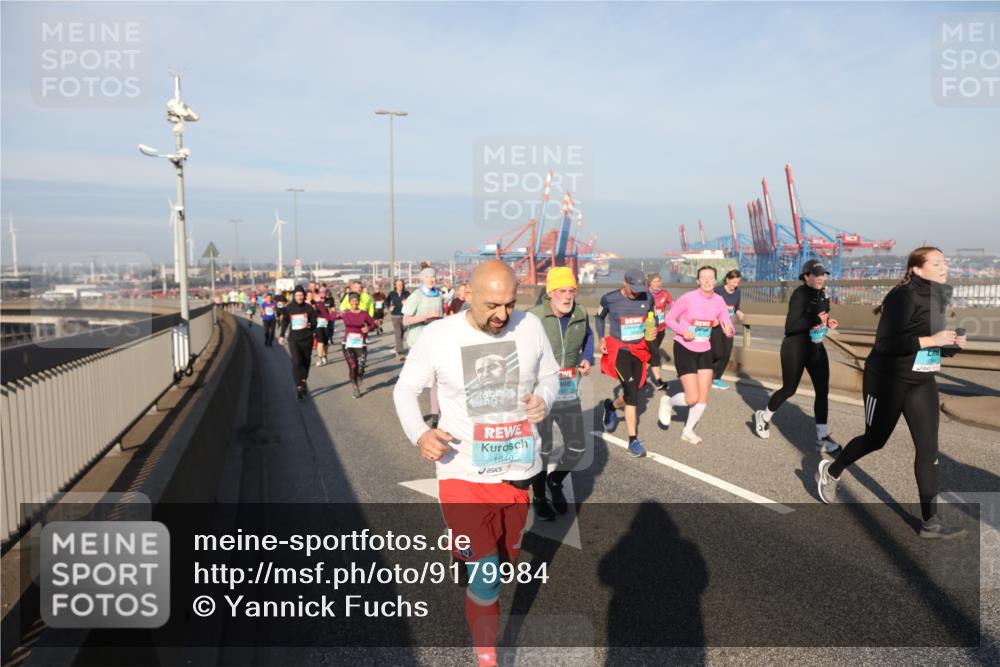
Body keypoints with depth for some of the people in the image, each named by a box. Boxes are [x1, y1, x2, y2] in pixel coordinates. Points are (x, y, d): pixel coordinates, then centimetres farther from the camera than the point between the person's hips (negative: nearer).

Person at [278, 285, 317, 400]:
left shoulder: (309, 308, -1)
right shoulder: (288, 308, 1)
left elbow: (314, 323, 2)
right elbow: (285, 322, 13)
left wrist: (310, 325, -20)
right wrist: (281, 335, 12)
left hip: (307, 339, 1)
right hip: (294, 339, -1)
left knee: (305, 362, 8)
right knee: (296, 362, -15)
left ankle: (303, 383, 25)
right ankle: (299, 386, -14)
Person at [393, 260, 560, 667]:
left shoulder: (530, 327, -5)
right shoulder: (437, 336, -12)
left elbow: (549, 375, 10)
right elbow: (405, 389, 0)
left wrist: (544, 400, -12)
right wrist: (418, 433, -19)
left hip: (517, 469, 4)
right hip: (464, 474, -4)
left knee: (506, 560, 23)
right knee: (486, 580, -4)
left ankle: (464, 548, 57)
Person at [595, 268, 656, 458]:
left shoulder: (648, 298, -4)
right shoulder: (609, 299, -11)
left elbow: (652, 318, 14)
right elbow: (600, 317, 8)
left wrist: (653, 330, -6)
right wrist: (601, 339, -3)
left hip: (639, 349, 5)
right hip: (618, 348, -4)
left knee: (632, 391, 10)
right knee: (631, 390, -19)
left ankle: (611, 406, 46)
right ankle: (633, 440, -10)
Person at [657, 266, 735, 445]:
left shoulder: (718, 301, -5)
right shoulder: (688, 298, -18)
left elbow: (728, 326, -4)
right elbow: (669, 318, -9)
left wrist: (729, 331, -28)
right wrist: (682, 331, -26)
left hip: (704, 351, 5)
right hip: (684, 349, -5)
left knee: (704, 397, 3)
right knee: (692, 398, -11)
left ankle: (688, 431, 25)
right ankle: (668, 402, 23)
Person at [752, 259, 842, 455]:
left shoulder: (822, 294, 6)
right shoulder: (800, 294, -19)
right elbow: (790, 326, -26)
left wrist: (828, 322, -1)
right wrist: (816, 320, -29)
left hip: (816, 347, 7)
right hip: (795, 348, -7)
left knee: (823, 391, 0)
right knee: (789, 389, 5)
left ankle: (822, 438, 6)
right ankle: (763, 417, 32)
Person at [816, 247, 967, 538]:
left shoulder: (938, 298, 8)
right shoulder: (903, 296, -18)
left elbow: (933, 345, 18)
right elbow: (885, 343, -25)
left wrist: (952, 344, -2)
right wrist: (930, 340, -27)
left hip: (922, 382, 7)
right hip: (887, 381, -7)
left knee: (928, 447, 1)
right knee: (875, 439, 8)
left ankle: (930, 522, 8)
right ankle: (830, 471, 36)